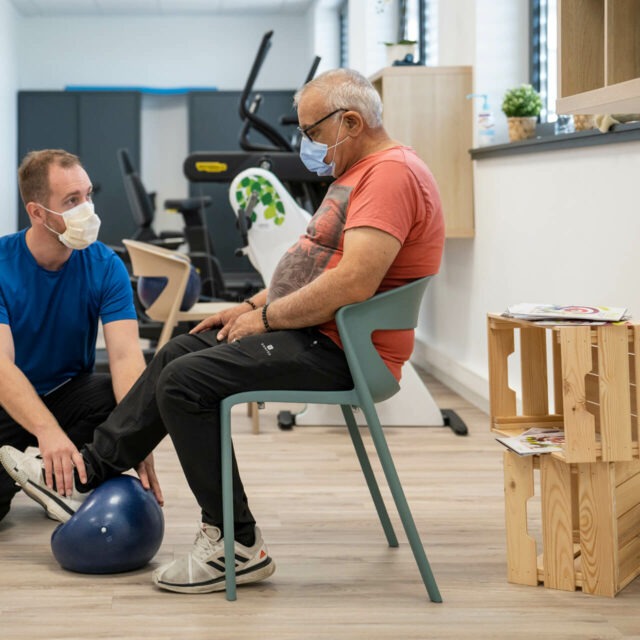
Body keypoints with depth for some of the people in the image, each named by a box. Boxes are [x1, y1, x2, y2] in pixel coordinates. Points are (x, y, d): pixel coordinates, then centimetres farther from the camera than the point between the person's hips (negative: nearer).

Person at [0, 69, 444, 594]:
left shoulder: (392, 174, -19)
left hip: (340, 352, -11)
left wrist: (267, 317, -17)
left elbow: (354, 282, -28)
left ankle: (237, 545, -10)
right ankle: (84, 473, 21)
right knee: (178, 352, 15)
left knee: (185, 382, -17)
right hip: (311, 330, 11)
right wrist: (252, 306, 12)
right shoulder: (356, 172, 17)